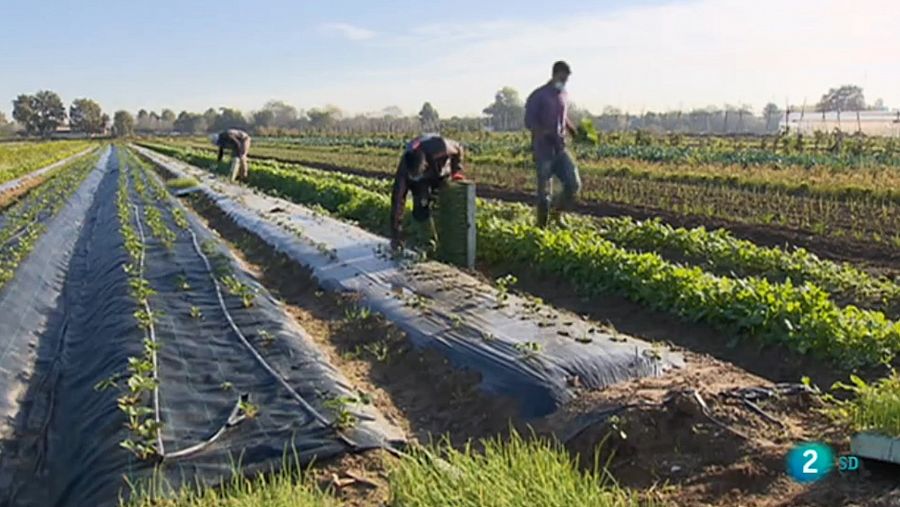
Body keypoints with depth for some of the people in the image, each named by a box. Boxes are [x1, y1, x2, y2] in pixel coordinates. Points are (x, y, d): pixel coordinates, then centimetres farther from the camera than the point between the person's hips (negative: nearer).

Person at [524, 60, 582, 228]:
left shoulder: (564, 95, 12)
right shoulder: (538, 95, -7)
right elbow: (529, 122, -10)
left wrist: (573, 130, 5)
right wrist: (547, 133, -26)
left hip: (560, 148, 5)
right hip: (543, 148, -5)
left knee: (574, 184, -6)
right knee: (545, 191, -4)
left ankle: (557, 212, 18)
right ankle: (542, 226, 10)